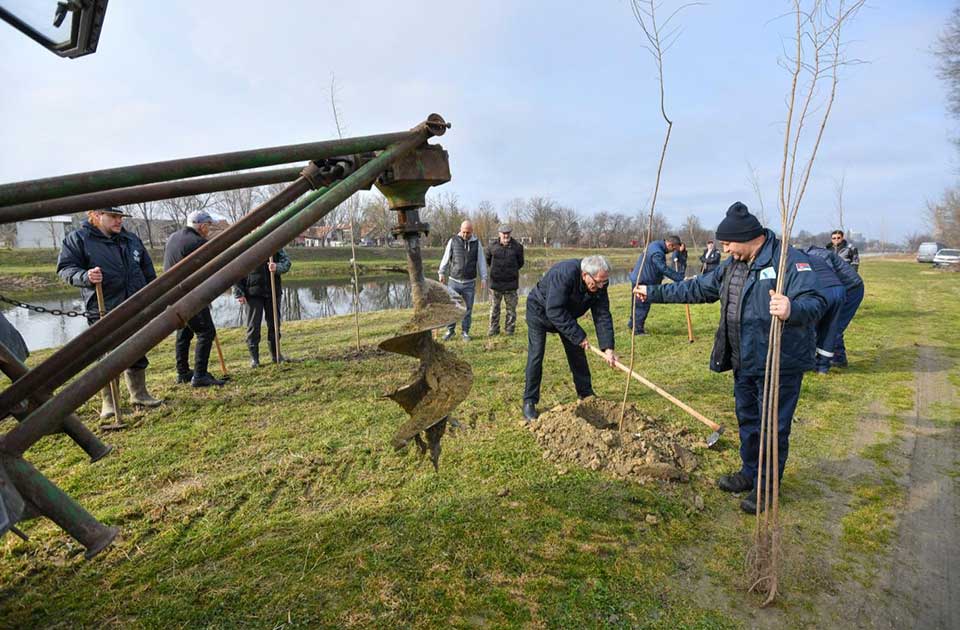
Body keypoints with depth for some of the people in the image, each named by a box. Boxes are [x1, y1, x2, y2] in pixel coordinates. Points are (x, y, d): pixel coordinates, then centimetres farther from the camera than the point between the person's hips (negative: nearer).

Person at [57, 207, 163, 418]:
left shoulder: (132, 240, 13)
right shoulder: (77, 239, -2)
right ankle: (109, 401, 16)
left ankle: (139, 394, 27)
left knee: (137, 354, 12)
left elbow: (149, 273, 18)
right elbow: (64, 268, -5)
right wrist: (86, 277, -25)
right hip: (103, 312, -5)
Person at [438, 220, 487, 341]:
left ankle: (465, 332, 16)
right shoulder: (453, 240, -2)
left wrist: (483, 278, -4)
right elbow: (446, 258, 4)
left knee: (468, 308, 5)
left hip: (470, 282, 1)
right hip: (454, 281, 0)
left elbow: (481, 261, 2)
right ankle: (450, 330, 15)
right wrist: (442, 273, 0)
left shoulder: (476, 243, 1)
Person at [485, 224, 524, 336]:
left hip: (511, 284, 0)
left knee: (511, 308, 5)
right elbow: (488, 259, 18)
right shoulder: (493, 247, -1)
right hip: (496, 283, 1)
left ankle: (509, 329, 15)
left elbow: (520, 263, 14)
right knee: (494, 308, 7)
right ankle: (494, 329, 16)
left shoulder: (517, 247, -1)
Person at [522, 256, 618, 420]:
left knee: (577, 353, 7)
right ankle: (529, 402, 0)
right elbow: (554, 311, -40)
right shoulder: (564, 274, -40)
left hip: (566, 314, 6)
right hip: (540, 312, -6)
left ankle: (586, 395, 22)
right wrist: (579, 336, -35)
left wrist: (608, 348, -26)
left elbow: (602, 316, -17)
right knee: (536, 356, -10)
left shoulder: (599, 284, -19)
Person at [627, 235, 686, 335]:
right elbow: (665, 270, -30)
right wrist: (680, 279, -26)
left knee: (638, 304, 21)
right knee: (643, 305, -1)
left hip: (639, 279, 10)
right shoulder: (657, 253, -28)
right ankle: (638, 329, 8)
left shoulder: (657, 244, 5)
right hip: (642, 281, -10)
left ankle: (632, 324, 34)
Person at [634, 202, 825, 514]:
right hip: (744, 363, 8)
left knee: (773, 427, 5)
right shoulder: (733, 265, 9)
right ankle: (750, 473, 40)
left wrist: (793, 310, -51)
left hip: (779, 365, -8)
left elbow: (815, 302, -28)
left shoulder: (790, 260, -18)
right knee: (747, 420, 21)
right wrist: (654, 292, 17)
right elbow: (698, 288, 17)